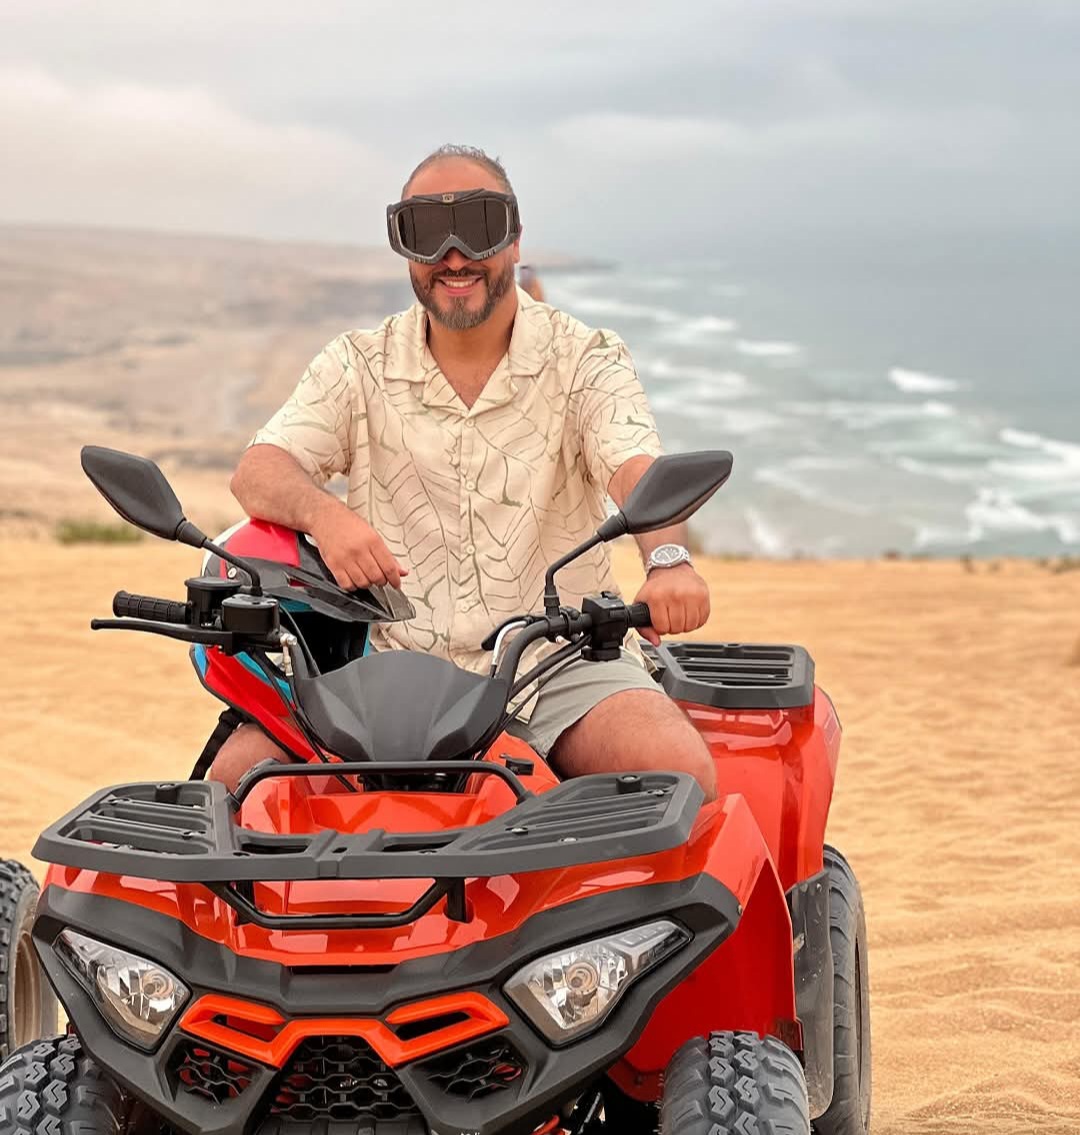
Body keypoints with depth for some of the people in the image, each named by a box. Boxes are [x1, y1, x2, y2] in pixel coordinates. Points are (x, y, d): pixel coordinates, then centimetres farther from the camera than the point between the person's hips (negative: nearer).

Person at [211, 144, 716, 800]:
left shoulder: (586, 358, 4)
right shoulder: (358, 366, 9)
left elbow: (638, 468, -13)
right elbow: (259, 472, -4)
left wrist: (668, 560, -37)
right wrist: (324, 515, -29)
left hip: (562, 660, -1)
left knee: (681, 770, -28)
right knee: (238, 771, -20)